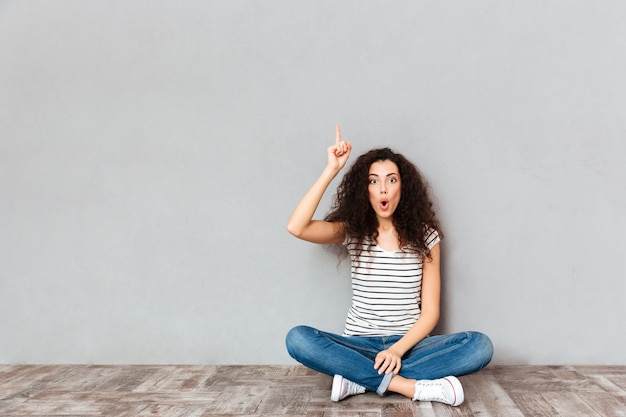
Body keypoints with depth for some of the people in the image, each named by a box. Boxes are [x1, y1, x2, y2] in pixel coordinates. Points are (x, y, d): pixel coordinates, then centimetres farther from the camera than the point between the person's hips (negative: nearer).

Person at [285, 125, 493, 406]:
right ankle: (411, 386, -28)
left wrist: (398, 350, -20)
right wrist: (331, 170, -18)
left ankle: (360, 377, -24)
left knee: (480, 346, -26)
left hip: (409, 344, 1)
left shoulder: (424, 236, 0)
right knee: (297, 339, -28)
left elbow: (430, 312, -3)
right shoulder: (352, 232, 0)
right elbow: (296, 228, -19)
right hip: (360, 345, 0)